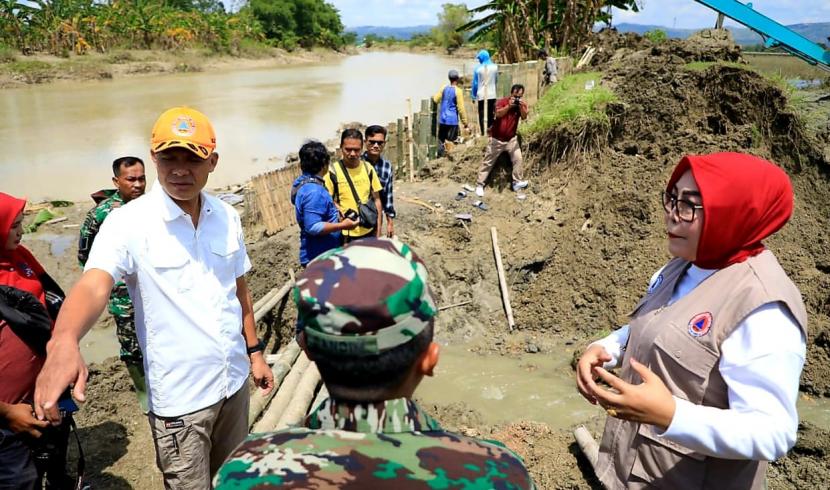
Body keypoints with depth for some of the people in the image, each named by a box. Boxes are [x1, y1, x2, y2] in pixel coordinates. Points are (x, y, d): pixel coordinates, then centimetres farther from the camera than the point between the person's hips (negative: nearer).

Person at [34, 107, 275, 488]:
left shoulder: (227, 217, 0)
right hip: (180, 398, -5)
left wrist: (254, 352, 12)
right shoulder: (129, 222, -15)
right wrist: (63, 341, -51)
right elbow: (93, 285, -31)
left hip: (234, 381, 5)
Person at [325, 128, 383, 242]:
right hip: (346, 234, -3)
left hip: (369, 233, 3)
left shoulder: (368, 168, 1)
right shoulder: (333, 172, -10)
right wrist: (343, 212, -20)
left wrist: (378, 233, 4)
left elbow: (376, 200, 6)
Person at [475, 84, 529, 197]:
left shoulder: (522, 104, -3)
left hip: (511, 139, 3)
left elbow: (524, 117, -20)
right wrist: (509, 106, -40)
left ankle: (517, 182, 6)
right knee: (488, 162, 3)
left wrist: (521, 106, -34)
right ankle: (479, 185, 8)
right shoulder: (502, 101, -14)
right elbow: (498, 114, -31)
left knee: (518, 159, -7)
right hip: (497, 139, -3)